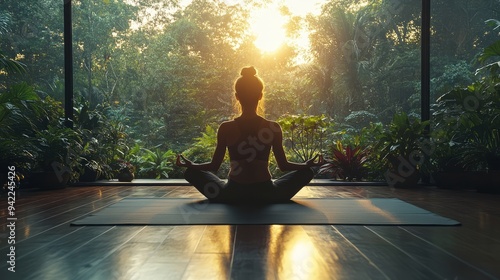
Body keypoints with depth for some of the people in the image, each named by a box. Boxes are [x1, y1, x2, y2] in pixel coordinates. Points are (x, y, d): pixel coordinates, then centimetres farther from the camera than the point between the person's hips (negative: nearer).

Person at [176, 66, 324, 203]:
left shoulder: (225, 128, -8)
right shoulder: (273, 128, -7)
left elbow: (214, 166, 0)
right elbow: (284, 165, 1)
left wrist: (189, 164, 19)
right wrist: (309, 164, 19)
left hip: (232, 195, 1)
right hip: (266, 194, 0)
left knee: (191, 172, 21)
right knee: (307, 172, 21)